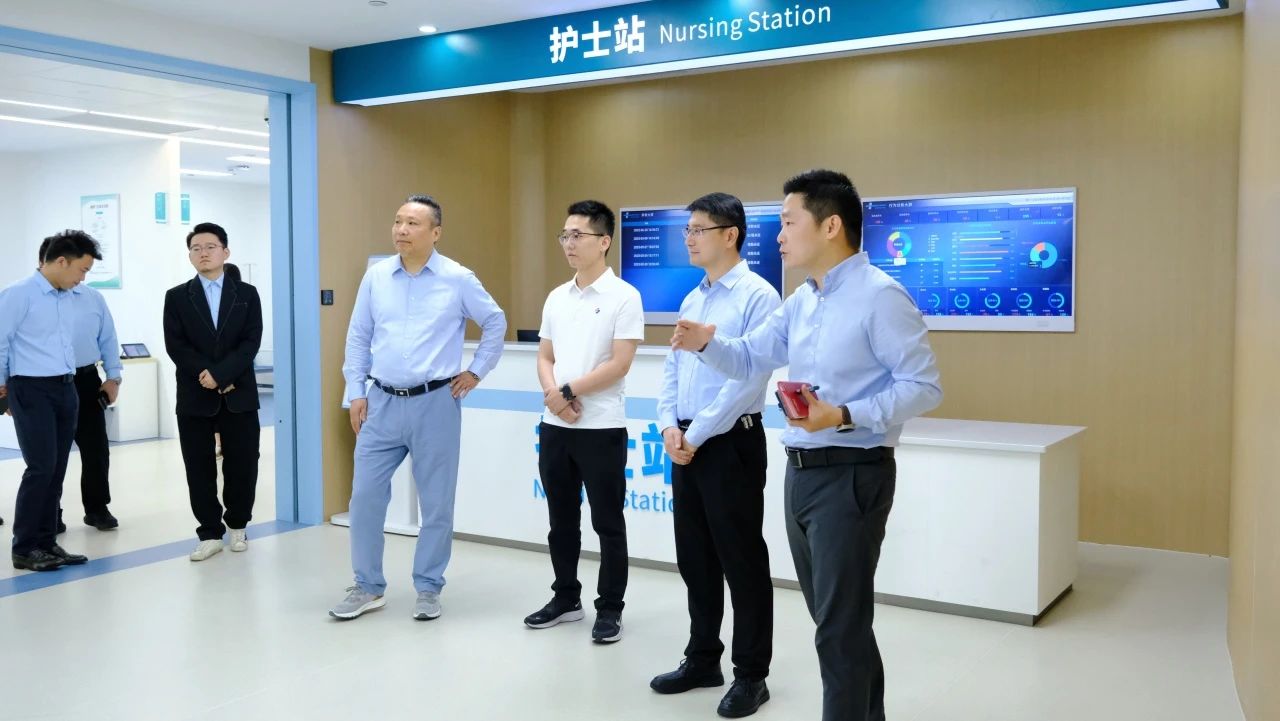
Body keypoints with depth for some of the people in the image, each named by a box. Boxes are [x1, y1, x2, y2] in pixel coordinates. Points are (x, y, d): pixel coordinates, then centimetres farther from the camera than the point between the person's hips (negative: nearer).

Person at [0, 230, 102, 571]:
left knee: (56, 470, 9)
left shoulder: (72, 297, 9)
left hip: (66, 390, 7)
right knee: (41, 467, -9)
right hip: (32, 391, -7)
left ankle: (46, 543, 18)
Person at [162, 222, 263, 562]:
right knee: (200, 469, 3)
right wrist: (206, 376, -14)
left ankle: (237, 525, 23)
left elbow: (251, 343, -5)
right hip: (195, 396, 0)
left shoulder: (247, 294, 6)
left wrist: (219, 374, -16)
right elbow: (175, 346, -3)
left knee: (242, 465, 4)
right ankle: (210, 533, 12)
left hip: (239, 394, 0)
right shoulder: (177, 297, 6)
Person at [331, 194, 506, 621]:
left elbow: (496, 322, 9)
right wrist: (356, 393, 5)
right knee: (365, 495, 4)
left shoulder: (458, 279, -4)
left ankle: (428, 589, 19)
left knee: (436, 502, 5)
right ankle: (368, 587, 19)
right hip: (382, 402, 3)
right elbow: (358, 339, 10)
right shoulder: (376, 277, 4)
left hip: (436, 404, -2)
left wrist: (476, 371, 5)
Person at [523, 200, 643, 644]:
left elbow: (619, 364, -15)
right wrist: (554, 396, -8)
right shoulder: (556, 298, 11)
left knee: (607, 524, 4)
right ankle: (566, 598, 28)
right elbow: (544, 358, 12)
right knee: (562, 521, 15)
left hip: (602, 428, -6)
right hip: (554, 427, 6)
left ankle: (610, 609, 15)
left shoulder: (624, 297, -9)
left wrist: (569, 391, -12)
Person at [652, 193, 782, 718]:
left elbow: (747, 379, -19)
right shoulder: (691, 299, 14)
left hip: (731, 444, -8)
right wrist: (669, 425, -2)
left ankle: (751, 675, 16)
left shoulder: (757, 296, -12)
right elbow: (672, 368, 14)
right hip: (684, 444, 8)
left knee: (742, 561, 2)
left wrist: (697, 436, -16)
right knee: (694, 557, 15)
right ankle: (702, 659, 30)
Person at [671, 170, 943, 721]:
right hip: (801, 472, 9)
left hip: (851, 476, -9)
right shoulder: (802, 301, 12)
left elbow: (924, 386, -19)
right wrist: (707, 344, -5)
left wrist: (844, 416, -28)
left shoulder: (880, 296, -16)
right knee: (835, 616, 21)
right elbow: (749, 359, 15)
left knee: (841, 627, -1)